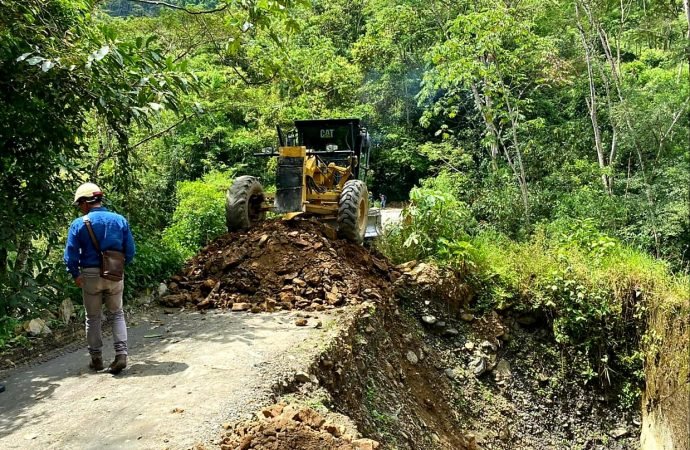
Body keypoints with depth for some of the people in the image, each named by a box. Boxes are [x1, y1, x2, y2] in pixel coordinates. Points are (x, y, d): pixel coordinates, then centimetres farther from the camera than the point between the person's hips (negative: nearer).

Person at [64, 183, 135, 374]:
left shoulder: (79, 224, -8)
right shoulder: (120, 220, -1)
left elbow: (70, 255, -9)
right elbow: (130, 250, 1)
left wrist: (75, 275, 3)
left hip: (90, 275, -2)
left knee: (93, 318, 13)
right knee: (117, 314, 14)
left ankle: (96, 359, 20)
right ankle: (121, 354, 1)